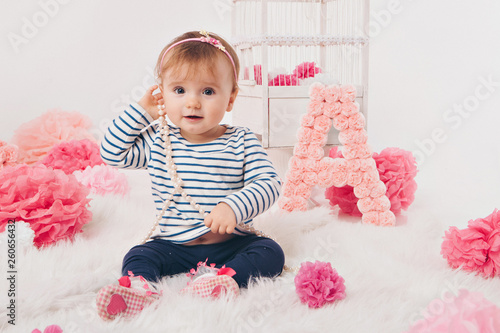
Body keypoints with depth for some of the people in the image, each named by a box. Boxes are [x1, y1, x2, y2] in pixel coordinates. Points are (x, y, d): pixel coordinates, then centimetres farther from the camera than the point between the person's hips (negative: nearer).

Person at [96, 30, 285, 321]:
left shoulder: (241, 142, -6)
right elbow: (112, 153, 8)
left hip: (230, 242, -1)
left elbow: (269, 182, -14)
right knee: (138, 258, -20)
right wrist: (140, 111, 2)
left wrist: (235, 207, -33)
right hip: (173, 244, 2)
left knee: (271, 252, -23)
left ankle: (225, 278, -43)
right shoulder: (158, 141, 3)